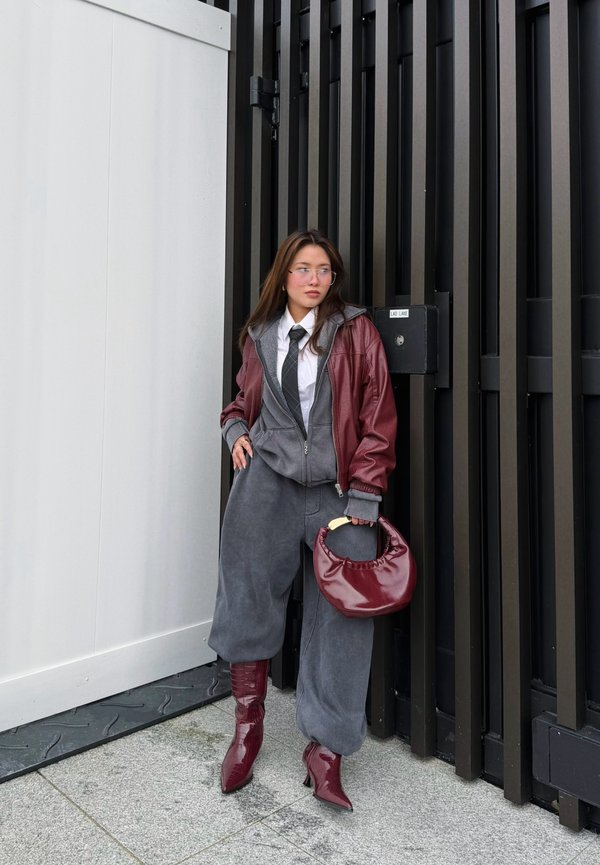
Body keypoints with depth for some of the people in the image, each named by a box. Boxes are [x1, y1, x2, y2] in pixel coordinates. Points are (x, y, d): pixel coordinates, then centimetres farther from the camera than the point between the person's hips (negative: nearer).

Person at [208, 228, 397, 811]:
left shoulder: (355, 331, 1)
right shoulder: (259, 336, 10)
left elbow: (377, 418, -2)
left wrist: (363, 495, -8)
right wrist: (236, 430, 2)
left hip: (335, 491, -1)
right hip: (266, 481, 2)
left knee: (342, 615, -3)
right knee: (250, 599, 5)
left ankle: (325, 748, 12)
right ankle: (247, 726, 26)